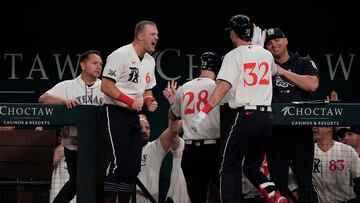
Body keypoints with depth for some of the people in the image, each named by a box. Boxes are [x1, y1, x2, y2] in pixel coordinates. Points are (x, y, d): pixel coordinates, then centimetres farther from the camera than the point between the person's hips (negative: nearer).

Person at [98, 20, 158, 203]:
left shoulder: (150, 61, 14)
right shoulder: (121, 55, -12)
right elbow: (106, 86, -16)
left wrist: (149, 102, 2)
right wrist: (131, 102, -20)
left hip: (132, 116, 9)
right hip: (114, 114, -9)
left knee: (133, 165, 6)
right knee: (118, 162, -16)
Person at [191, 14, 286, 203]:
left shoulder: (234, 56, -3)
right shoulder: (266, 54, 14)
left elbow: (223, 87, -16)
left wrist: (203, 112, -20)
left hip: (245, 116, -6)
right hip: (267, 118, 6)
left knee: (230, 167, 1)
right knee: (252, 167, 15)